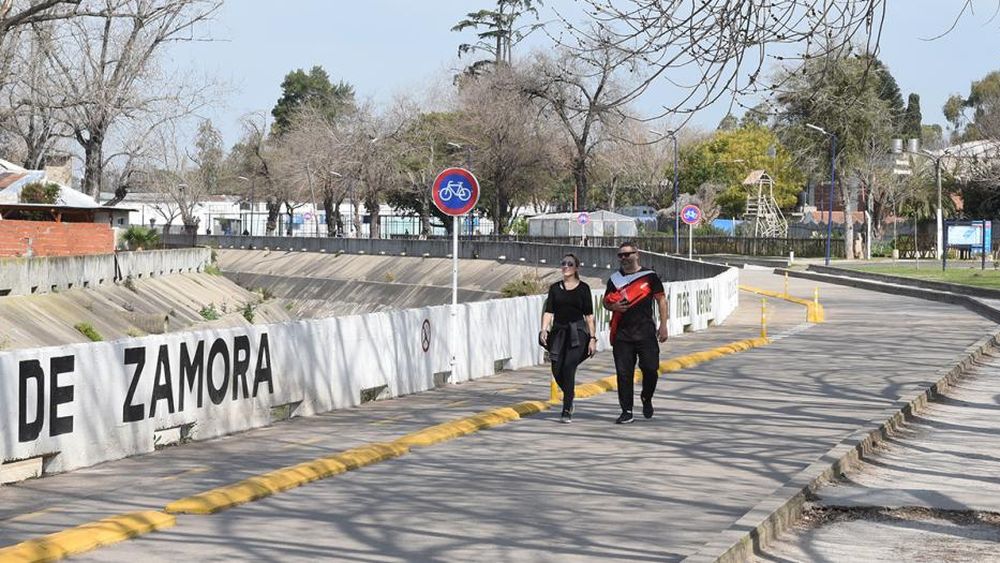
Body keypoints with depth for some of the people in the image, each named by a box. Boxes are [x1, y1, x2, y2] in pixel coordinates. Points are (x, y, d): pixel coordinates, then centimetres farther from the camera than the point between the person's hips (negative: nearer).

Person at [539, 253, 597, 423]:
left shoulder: (583, 288, 3)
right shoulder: (555, 288, 10)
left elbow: (589, 315, 2)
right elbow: (548, 311, 6)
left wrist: (592, 338, -2)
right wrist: (544, 329, -11)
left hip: (577, 332, -3)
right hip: (559, 331, 3)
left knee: (569, 367, -15)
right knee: (557, 370, -1)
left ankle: (567, 411, -9)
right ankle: (569, 397, 29)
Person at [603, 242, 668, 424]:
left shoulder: (649, 276, 1)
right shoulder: (615, 279, 10)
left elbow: (661, 300, 4)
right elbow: (606, 302, 19)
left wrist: (663, 326, -3)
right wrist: (613, 306, -5)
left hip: (646, 332, -2)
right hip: (622, 333, 2)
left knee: (650, 369, -4)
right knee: (623, 373, 0)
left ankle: (646, 399, 25)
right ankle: (627, 412, 7)